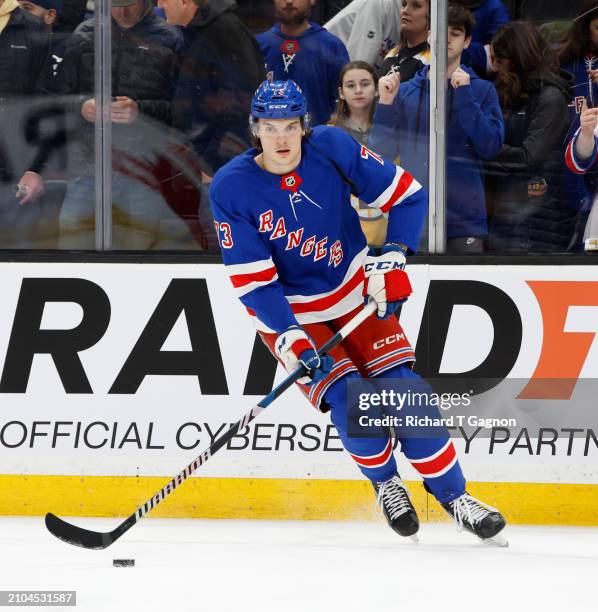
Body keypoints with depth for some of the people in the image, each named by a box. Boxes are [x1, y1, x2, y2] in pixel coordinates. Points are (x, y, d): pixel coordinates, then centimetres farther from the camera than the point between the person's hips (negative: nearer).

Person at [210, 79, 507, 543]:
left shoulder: (332, 148, -18)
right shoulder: (232, 188, -20)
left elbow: (408, 194, -9)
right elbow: (252, 280, -19)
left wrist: (393, 258, -19)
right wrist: (290, 339, -28)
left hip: (353, 290, 2)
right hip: (286, 310, -2)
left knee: (401, 388, -9)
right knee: (348, 400, -18)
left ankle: (453, 494, 5)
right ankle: (385, 483, 10)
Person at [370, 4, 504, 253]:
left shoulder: (481, 91, 5)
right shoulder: (404, 92, 11)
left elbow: (490, 147, -8)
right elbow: (382, 153, 8)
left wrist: (463, 94, -13)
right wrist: (385, 104, -5)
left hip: (464, 221, -2)